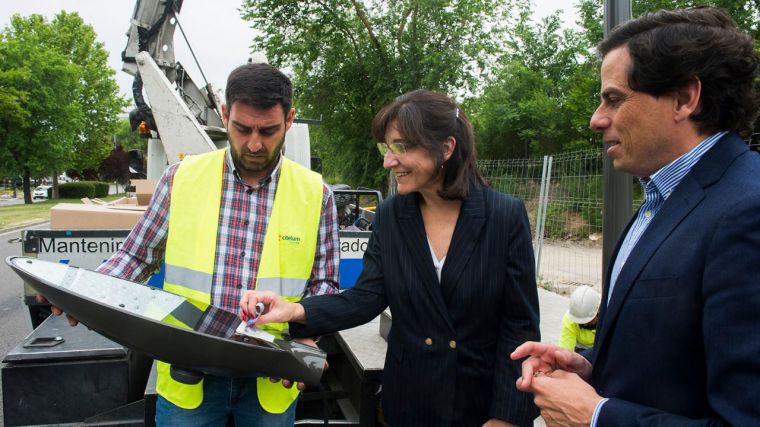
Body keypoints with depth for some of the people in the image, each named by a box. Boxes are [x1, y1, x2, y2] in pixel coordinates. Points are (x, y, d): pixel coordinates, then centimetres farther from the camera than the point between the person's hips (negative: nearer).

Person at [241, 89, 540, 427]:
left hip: (484, 400, -3)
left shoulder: (507, 216, -13)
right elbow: (367, 298, -6)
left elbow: (521, 325, -10)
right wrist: (296, 311, -22)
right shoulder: (389, 216, -4)